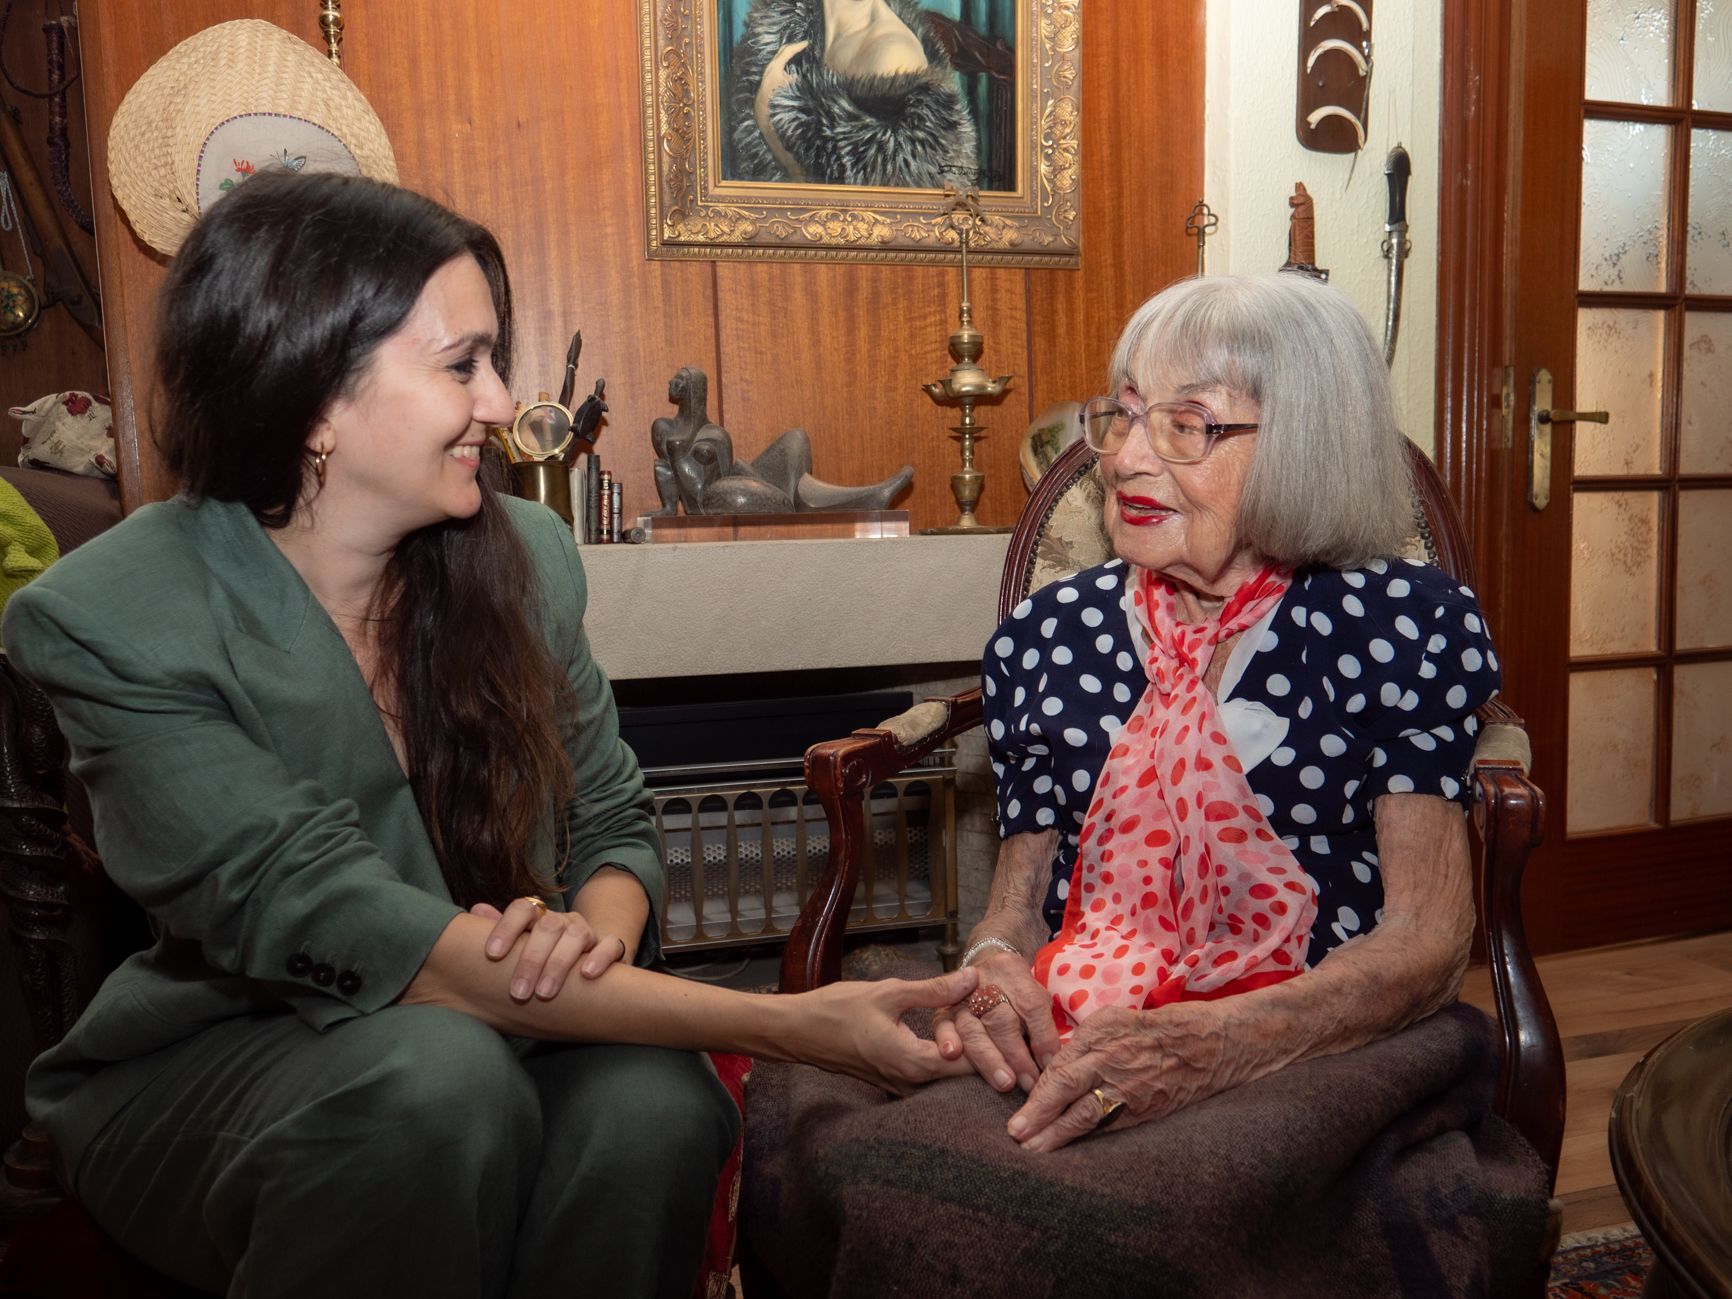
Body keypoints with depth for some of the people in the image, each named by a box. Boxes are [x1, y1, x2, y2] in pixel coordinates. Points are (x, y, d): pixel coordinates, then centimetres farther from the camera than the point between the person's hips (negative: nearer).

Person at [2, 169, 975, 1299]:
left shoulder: (525, 552, -3)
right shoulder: (107, 624, -18)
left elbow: (614, 826, 6)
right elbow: (345, 932, -28)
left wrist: (598, 925, -22)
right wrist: (789, 1024, -32)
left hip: (501, 1025, 3)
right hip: (213, 1065, -2)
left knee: (655, 1106, -29)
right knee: (440, 1076, -34)